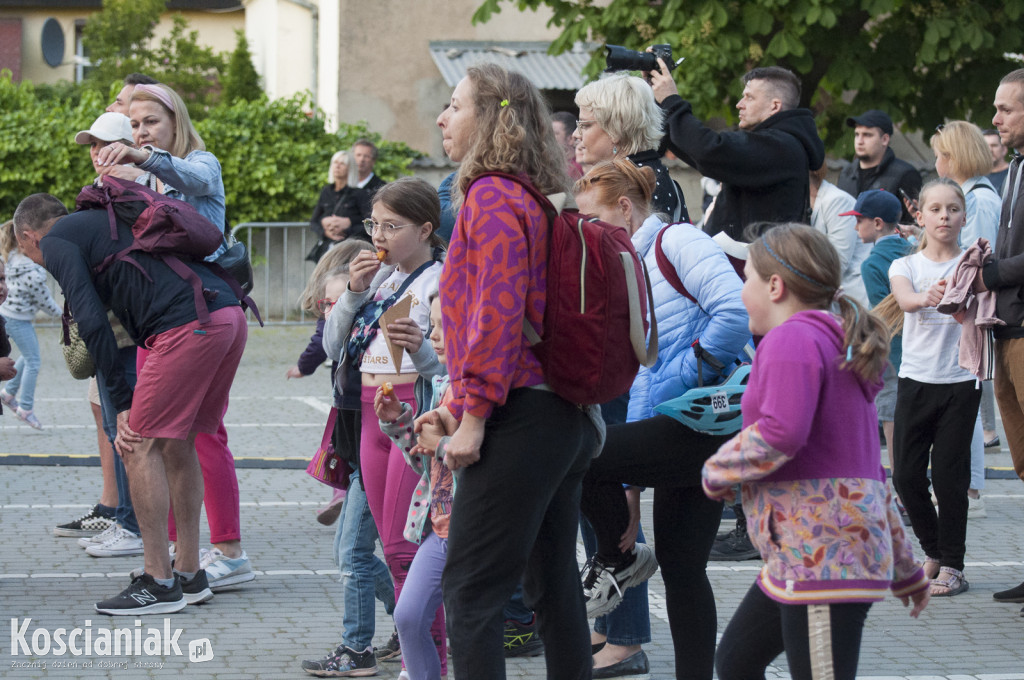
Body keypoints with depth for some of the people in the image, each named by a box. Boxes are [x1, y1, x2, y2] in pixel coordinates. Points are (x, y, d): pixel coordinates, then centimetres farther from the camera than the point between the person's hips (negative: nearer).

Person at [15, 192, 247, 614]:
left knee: (141, 446, -1)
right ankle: (189, 576, 23)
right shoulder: (98, 224, 33)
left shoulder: (55, 243, 7)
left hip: (189, 326, -9)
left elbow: (91, 323, -5)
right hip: (231, 316, 9)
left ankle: (158, 584, 0)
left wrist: (123, 402, 0)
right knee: (176, 443, 18)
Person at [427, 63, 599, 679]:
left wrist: (475, 413, -19)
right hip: (568, 414, 9)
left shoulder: (491, 196, -12)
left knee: (470, 588, -8)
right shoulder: (537, 198, 16)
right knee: (553, 582, 13)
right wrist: (459, 403, 21)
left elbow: (498, 310, -20)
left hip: (521, 418, -9)